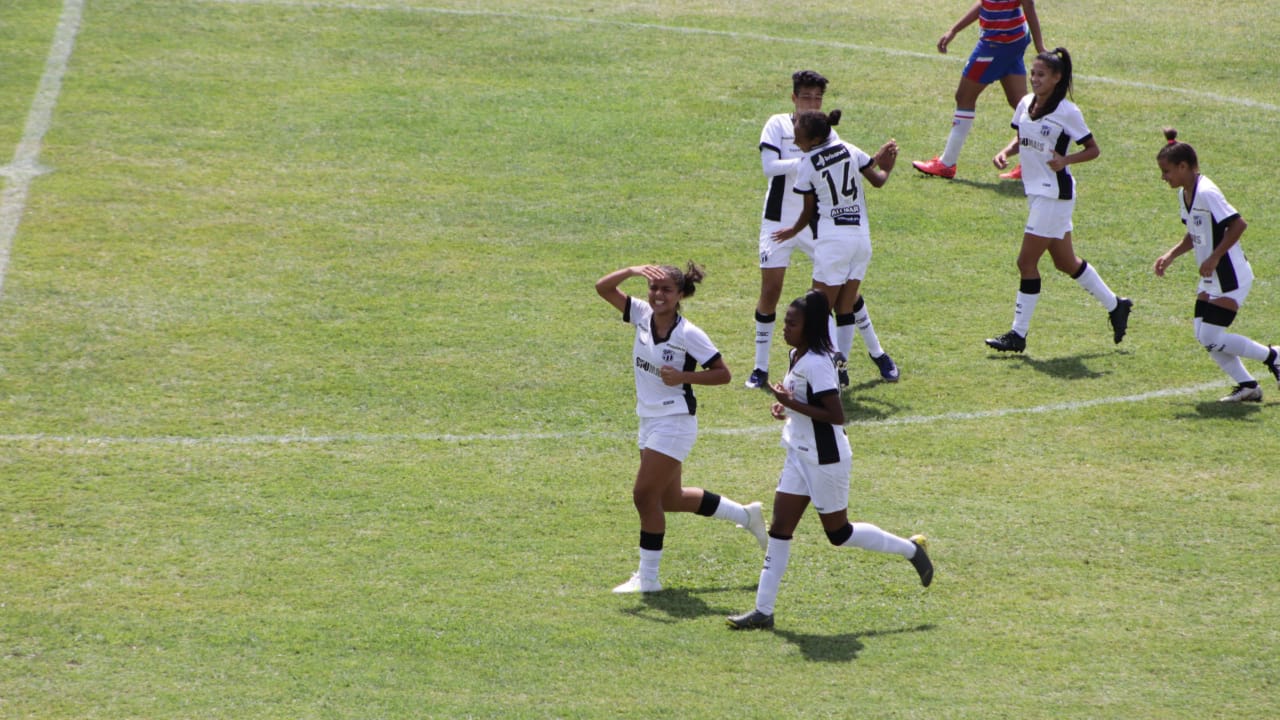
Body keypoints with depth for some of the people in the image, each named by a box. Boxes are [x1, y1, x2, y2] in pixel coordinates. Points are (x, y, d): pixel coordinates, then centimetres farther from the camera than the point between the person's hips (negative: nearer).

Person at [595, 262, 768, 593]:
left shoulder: (689, 335, -16)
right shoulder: (642, 315, 0)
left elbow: (723, 374, -11)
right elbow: (603, 287, -6)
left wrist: (683, 376, -22)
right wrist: (633, 270, -22)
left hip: (675, 423, -8)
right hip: (649, 421, 8)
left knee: (645, 495, -9)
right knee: (670, 498, 18)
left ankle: (648, 577, 3)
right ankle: (746, 515, 37)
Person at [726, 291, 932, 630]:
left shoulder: (816, 363, -23)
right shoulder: (797, 356, 6)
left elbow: (836, 415, -27)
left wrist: (793, 404, -26)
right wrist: (785, 405, 4)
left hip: (825, 459, -9)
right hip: (800, 456, 9)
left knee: (838, 532, 7)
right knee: (780, 529, 5)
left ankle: (911, 549, 26)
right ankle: (763, 609, 7)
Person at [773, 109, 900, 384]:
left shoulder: (807, 166, -8)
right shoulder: (848, 150, 3)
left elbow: (809, 212, 1)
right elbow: (878, 180, 10)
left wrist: (793, 231, 20)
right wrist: (887, 167, 32)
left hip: (832, 238, -5)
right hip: (861, 235, 5)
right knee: (847, 305, 10)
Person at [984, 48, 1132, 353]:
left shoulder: (1067, 112, -15)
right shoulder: (1025, 104, 6)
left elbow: (1093, 149, -8)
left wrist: (1065, 160, -25)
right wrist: (1006, 152, -1)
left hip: (1054, 194, -8)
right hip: (1035, 190, 8)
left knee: (1027, 261, -8)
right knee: (1065, 262, 17)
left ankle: (1019, 334, -1)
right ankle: (1115, 305, 34)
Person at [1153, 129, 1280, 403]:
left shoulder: (1206, 193, -21)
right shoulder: (1184, 194, 9)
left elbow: (1238, 225, -25)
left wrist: (1215, 258, -23)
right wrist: (1171, 255, 10)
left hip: (1231, 277, -10)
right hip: (1211, 280, 10)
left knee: (1211, 338, -12)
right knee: (1203, 335, 4)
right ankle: (1247, 385, 11)